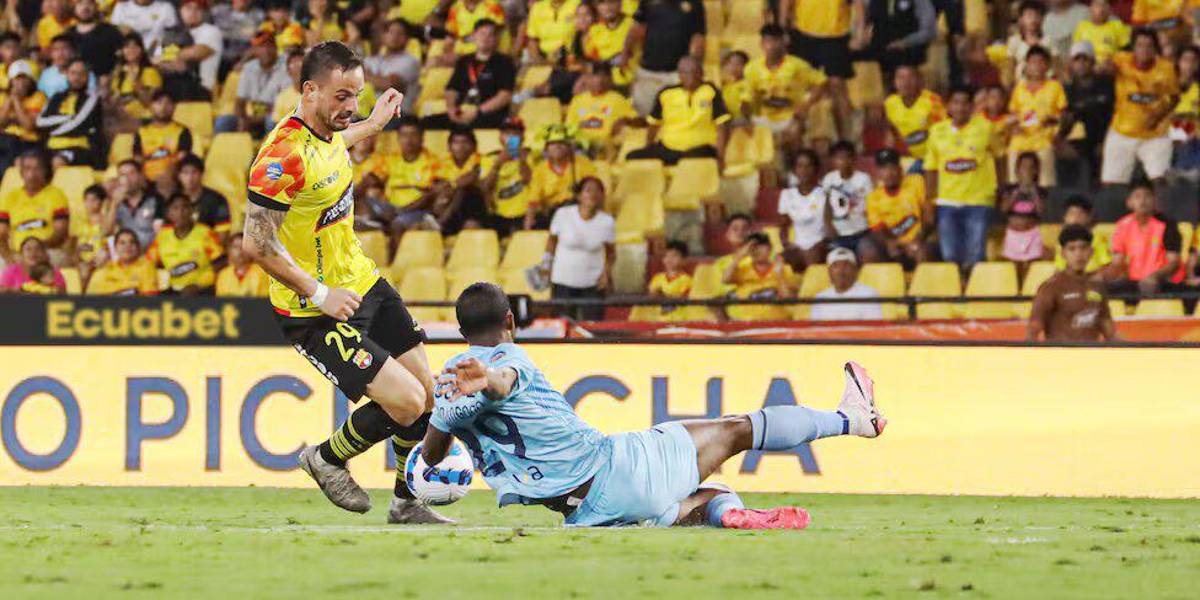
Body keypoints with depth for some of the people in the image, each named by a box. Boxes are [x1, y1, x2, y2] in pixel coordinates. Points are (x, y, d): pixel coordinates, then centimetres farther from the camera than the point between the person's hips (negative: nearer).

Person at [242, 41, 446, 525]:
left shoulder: (328, 131, 2)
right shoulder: (283, 156, -27)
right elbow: (256, 244, -27)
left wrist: (373, 125, 38)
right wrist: (318, 294, -23)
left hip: (361, 283, 9)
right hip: (314, 312, -9)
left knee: (427, 391, 11)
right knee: (406, 402, -15)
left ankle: (408, 503, 29)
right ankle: (327, 460, 12)